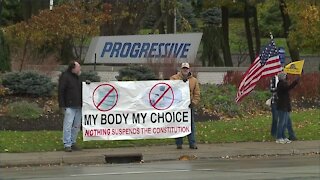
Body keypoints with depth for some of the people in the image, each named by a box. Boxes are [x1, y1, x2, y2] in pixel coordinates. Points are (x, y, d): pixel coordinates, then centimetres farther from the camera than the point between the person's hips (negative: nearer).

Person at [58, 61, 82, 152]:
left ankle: (73, 143, 19)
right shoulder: (65, 77, -9)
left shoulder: (77, 77, 17)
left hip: (78, 106, 8)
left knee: (77, 125, 11)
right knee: (68, 125, -9)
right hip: (69, 106, -8)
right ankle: (67, 145, -7)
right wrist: (62, 105, -16)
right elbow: (61, 92, -12)